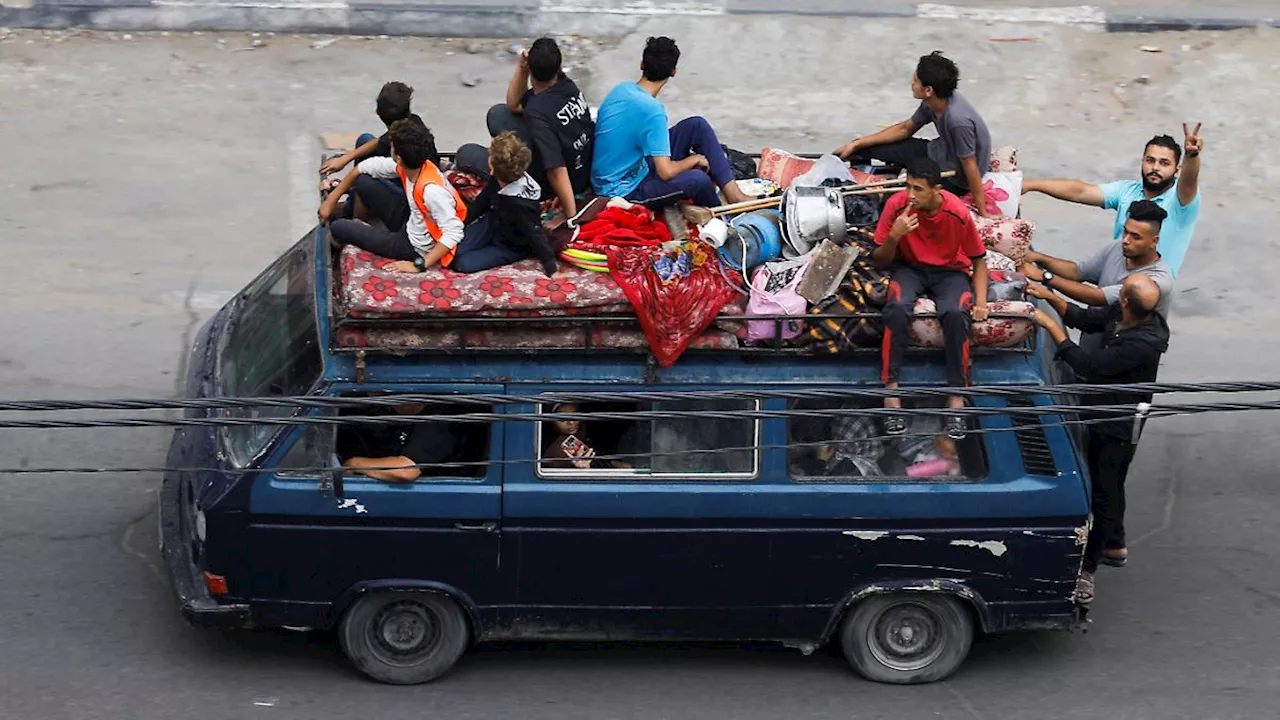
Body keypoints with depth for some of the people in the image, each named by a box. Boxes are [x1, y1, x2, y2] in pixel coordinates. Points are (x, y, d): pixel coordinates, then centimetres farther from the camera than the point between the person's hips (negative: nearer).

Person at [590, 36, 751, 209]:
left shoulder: (620, 89, -2)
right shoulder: (652, 111, -28)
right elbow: (665, 172, -30)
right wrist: (694, 159, -10)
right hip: (622, 191, -10)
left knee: (698, 126, 4)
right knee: (698, 180, -31)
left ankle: (733, 193, 2)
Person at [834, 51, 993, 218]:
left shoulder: (958, 119, -37)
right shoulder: (933, 103, -12)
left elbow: (970, 166, -29)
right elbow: (904, 129, 5)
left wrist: (982, 212, -21)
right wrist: (857, 144, 3)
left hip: (953, 178, -8)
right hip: (937, 152, 8)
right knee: (865, 147, 4)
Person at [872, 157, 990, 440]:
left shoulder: (958, 213, -18)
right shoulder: (897, 205, -16)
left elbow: (978, 260, -2)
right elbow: (880, 261, -7)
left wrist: (981, 301, -17)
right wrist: (894, 236, -28)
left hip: (950, 271, 0)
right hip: (909, 268, 1)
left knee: (956, 314, -34)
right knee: (897, 308, -34)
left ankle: (956, 398, -26)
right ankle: (891, 393, -30)